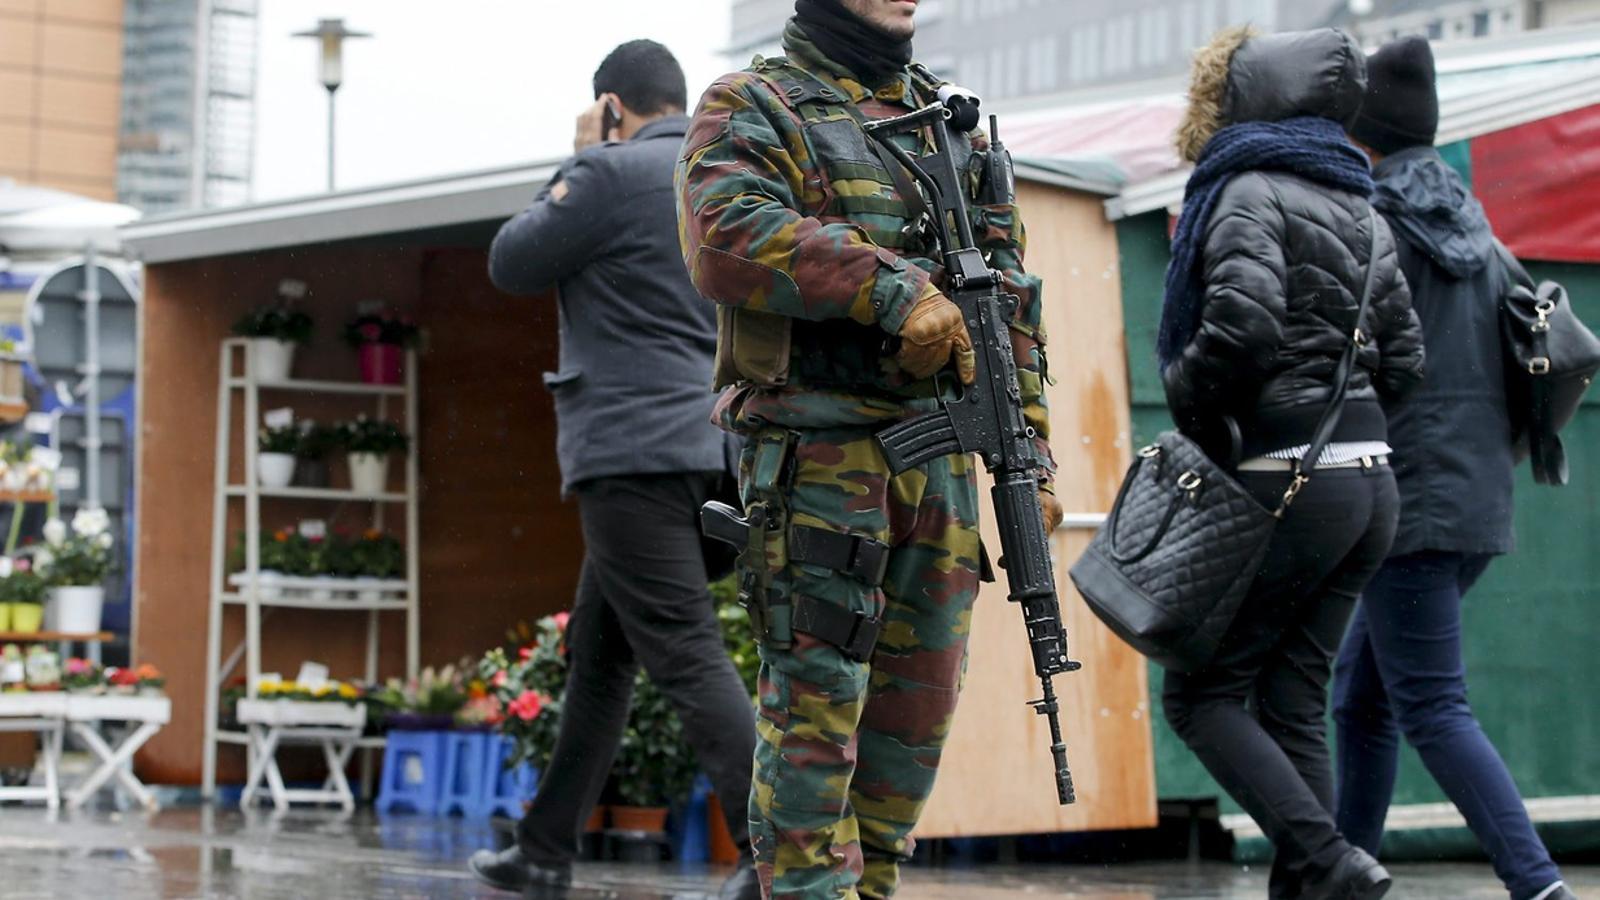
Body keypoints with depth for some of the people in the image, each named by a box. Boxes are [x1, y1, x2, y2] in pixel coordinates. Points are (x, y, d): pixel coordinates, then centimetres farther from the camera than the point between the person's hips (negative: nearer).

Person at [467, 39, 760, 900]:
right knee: (596, 654, 16)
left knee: (687, 657, -12)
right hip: (705, 444, 9)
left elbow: (511, 264, 0)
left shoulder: (612, 173, -10)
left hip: (633, 449, -9)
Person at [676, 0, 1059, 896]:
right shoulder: (754, 107, 1)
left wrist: (1027, 452, 9)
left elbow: (1008, 300, 18)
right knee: (816, 697, -7)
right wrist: (891, 289, -24)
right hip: (819, 453, -6)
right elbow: (728, 236, -18)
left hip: (939, 456, 6)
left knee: (921, 699, 8)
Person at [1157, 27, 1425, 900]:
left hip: (1294, 477, -8)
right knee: (1292, 705, 9)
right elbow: (1401, 361, 16)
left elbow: (1244, 322, -22)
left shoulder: (1249, 192, -7)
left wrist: (1189, 403, -5)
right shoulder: (1359, 209, 17)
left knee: (1201, 692, 0)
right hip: (1372, 476, 8)